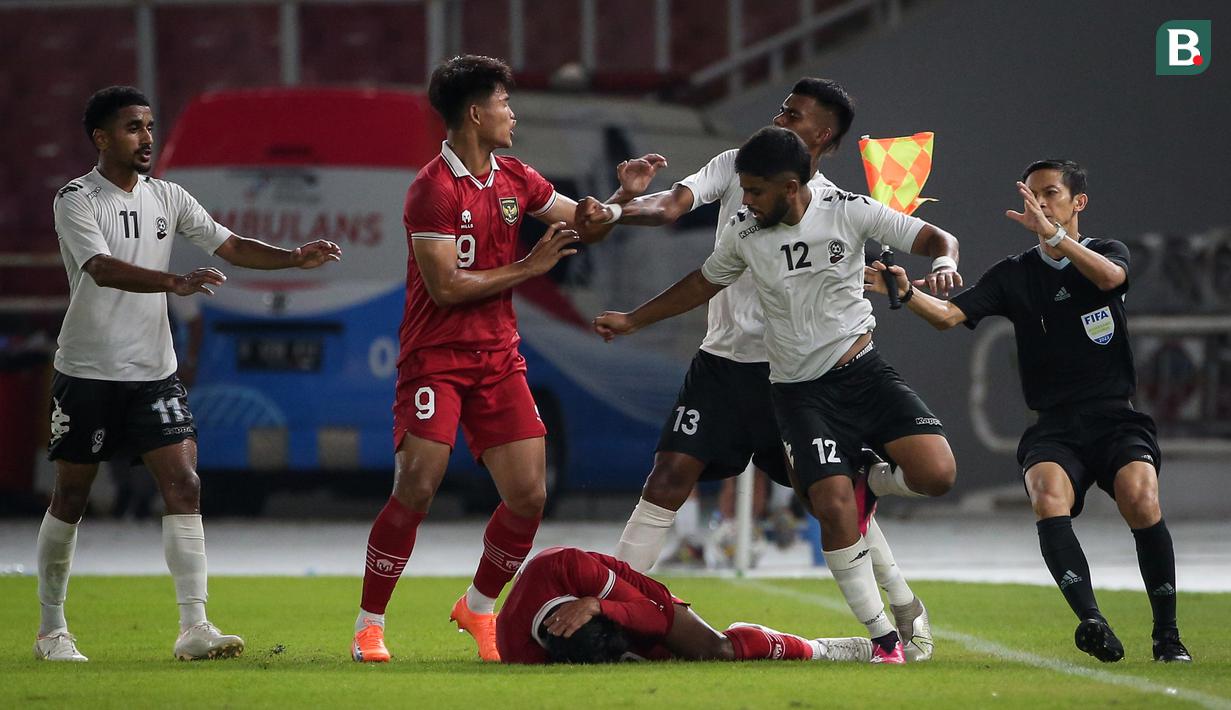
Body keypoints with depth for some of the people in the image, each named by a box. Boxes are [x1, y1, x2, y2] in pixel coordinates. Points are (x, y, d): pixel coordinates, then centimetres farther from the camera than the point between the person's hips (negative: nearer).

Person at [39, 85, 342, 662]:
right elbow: (103, 269, -27)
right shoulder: (77, 200, -11)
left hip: (154, 372, 4)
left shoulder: (167, 199, 7)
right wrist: (175, 283, -41)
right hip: (88, 372, -4)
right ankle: (52, 629, 20)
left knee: (183, 486, -10)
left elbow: (231, 246, 4)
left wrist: (294, 258, -12)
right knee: (70, 497, 5)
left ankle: (194, 627, -14)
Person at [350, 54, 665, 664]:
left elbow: (585, 228, 20)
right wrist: (528, 267, -14)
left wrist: (625, 194, 1)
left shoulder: (515, 180, 9)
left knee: (529, 494, -3)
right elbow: (446, 287, -18)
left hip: (498, 358, 6)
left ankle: (479, 607, 20)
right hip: (435, 357, -6)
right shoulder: (433, 189, -14)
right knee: (416, 488, -17)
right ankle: (369, 624, -3)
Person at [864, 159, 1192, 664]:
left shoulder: (1109, 252, 8)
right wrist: (906, 293, -21)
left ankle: (1167, 635, -17)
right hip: (1054, 428, 1)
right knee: (1048, 495, -31)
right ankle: (1092, 622, -41)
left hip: (1117, 419, -1)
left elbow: (1109, 276, -18)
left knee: (1140, 498, -29)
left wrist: (1052, 233, -32)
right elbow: (950, 314, -1)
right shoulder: (1015, 275, 11)